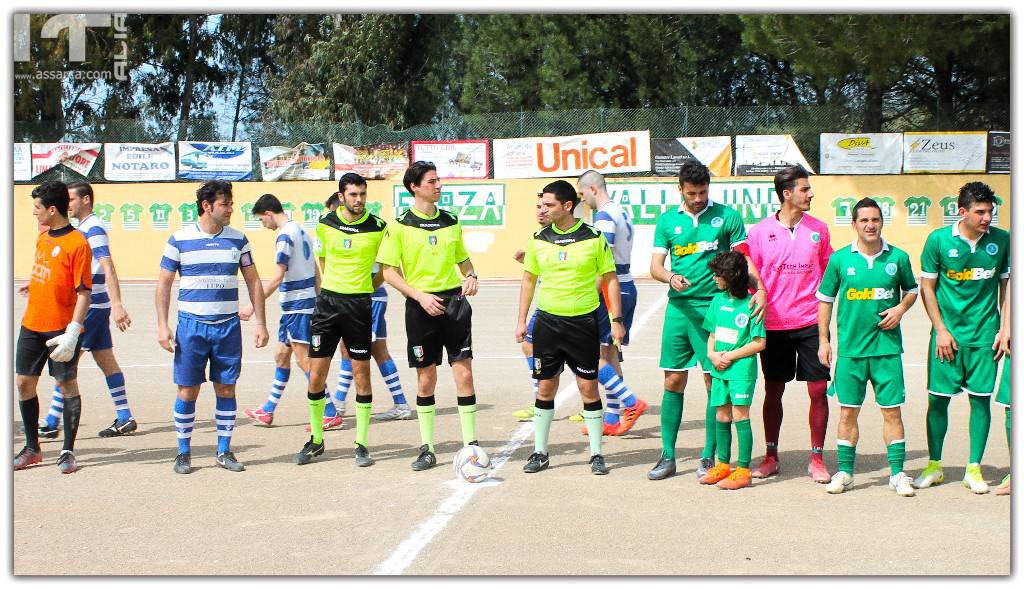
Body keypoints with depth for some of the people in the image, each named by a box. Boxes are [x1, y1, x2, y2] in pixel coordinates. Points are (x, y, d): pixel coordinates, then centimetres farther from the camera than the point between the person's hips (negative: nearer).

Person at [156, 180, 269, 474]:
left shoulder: (237, 239, 5)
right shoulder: (180, 239, -1)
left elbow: (253, 282, 11)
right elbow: (164, 283, 3)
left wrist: (260, 323, 6)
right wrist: (162, 326, -3)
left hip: (228, 326, 2)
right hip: (191, 325, -2)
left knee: (226, 389, 5)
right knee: (187, 391, 1)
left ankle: (224, 451, 16)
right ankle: (183, 452, 14)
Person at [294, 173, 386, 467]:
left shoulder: (379, 228, -4)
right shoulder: (326, 224, 2)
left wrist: (368, 287, 5)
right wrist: (332, 286, 13)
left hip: (359, 304, -2)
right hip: (328, 301, 2)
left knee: (361, 375, 0)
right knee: (316, 375, 2)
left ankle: (361, 444, 10)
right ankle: (315, 440, 18)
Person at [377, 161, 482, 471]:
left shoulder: (451, 221, 9)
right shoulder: (400, 225, -3)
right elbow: (388, 271, -4)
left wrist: (471, 276, -1)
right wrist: (420, 295, -14)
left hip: (453, 300, 2)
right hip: (421, 305, -2)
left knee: (463, 372, -3)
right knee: (426, 378, 4)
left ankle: (471, 443, 5)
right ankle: (427, 449, 15)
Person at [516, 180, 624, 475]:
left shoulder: (594, 238, -4)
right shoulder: (539, 239, 3)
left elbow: (610, 279, 2)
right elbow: (529, 279, 12)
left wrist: (616, 320, -2)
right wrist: (522, 321, 8)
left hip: (584, 322, -2)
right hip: (547, 321, 2)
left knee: (588, 387, 1)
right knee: (545, 387, 5)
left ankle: (596, 454, 12)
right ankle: (540, 453, 16)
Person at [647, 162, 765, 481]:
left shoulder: (727, 216, 3)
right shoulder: (667, 220, 9)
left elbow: (744, 259, 1)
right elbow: (655, 265, 6)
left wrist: (759, 288, -17)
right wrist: (671, 277, -16)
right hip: (678, 307, 2)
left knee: (715, 382, 0)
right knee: (673, 382, 4)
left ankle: (709, 456, 11)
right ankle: (668, 456, 12)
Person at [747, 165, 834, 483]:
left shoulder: (818, 229, 5)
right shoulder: (760, 232, 0)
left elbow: (829, 274, 13)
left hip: (810, 322, 1)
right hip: (773, 324, -1)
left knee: (818, 389, -2)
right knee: (773, 390, 8)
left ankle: (816, 458, 9)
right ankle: (771, 456, 20)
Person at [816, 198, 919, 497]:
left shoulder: (898, 257, 2)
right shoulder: (840, 259, 1)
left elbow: (912, 290, 18)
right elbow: (825, 300, 8)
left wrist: (901, 308, -4)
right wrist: (823, 341, 5)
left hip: (887, 347, 0)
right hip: (850, 348, 0)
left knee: (891, 411, 2)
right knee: (848, 411, 5)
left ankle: (897, 473, 10)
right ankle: (845, 472, 14)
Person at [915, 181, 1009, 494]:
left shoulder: (1002, 240, 0)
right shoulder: (939, 240, -5)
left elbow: (1006, 284, 10)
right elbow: (927, 287, 1)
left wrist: (1005, 328, 2)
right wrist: (940, 330, -4)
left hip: (984, 334, 1)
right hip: (948, 333, -1)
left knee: (980, 399, 3)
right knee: (938, 398, 3)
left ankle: (974, 469, 14)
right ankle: (934, 465, 17)